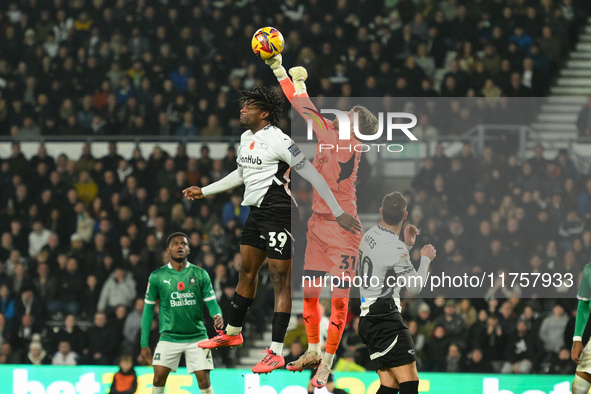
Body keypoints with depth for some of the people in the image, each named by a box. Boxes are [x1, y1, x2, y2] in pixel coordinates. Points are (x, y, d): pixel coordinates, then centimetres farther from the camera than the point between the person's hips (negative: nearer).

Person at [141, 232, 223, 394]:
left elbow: (211, 302, 2)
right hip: (169, 337, 0)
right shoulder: (157, 276, 0)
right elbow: (148, 309, 6)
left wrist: (218, 315, -23)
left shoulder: (200, 274, 2)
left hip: (197, 336, 0)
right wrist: (144, 344, 4)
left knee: (203, 379, -7)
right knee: (159, 377, -11)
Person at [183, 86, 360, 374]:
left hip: (278, 214, -9)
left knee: (280, 280, -7)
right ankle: (232, 333, 36)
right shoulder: (246, 138, 12)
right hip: (256, 212, 9)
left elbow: (312, 175, -16)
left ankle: (276, 353, -8)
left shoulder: (277, 140, -16)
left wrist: (338, 213, -18)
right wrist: (204, 191, 35)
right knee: (246, 272, 19)